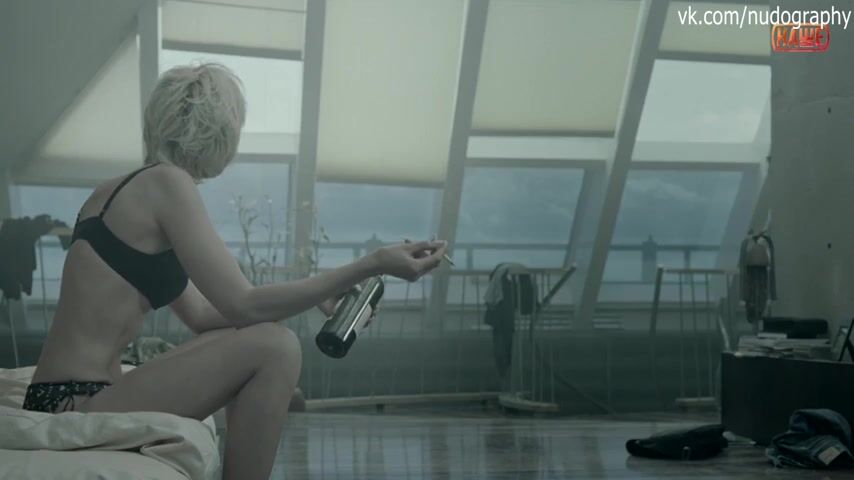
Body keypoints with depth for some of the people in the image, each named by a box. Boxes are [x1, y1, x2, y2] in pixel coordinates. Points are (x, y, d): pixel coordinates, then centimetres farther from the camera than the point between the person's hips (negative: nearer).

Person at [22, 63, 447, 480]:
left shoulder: (118, 191, 16)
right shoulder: (166, 182, -11)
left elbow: (201, 314, 17)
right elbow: (243, 306, -16)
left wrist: (314, 296, 18)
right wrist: (372, 265, -15)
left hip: (67, 403, 10)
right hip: (75, 408, -10)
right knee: (274, 348, -13)